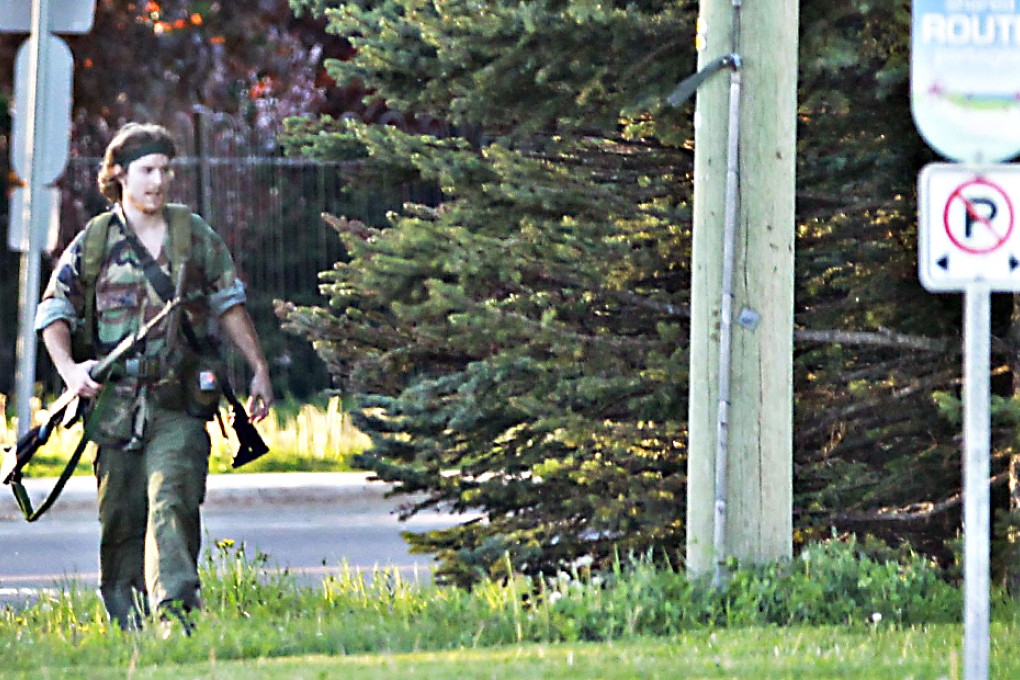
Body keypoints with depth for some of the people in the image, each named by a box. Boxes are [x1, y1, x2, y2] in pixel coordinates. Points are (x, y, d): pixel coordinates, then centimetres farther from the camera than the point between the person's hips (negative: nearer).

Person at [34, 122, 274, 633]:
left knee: (172, 500, -18)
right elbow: (53, 313, 9)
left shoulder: (194, 234, 9)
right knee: (120, 516, 5)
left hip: (180, 403, 0)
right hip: (117, 404, 0)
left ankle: (174, 607, -26)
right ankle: (127, 621, 17)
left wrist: (259, 369, 16)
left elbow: (229, 304, 18)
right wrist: (70, 370, -8)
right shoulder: (94, 244, 5)